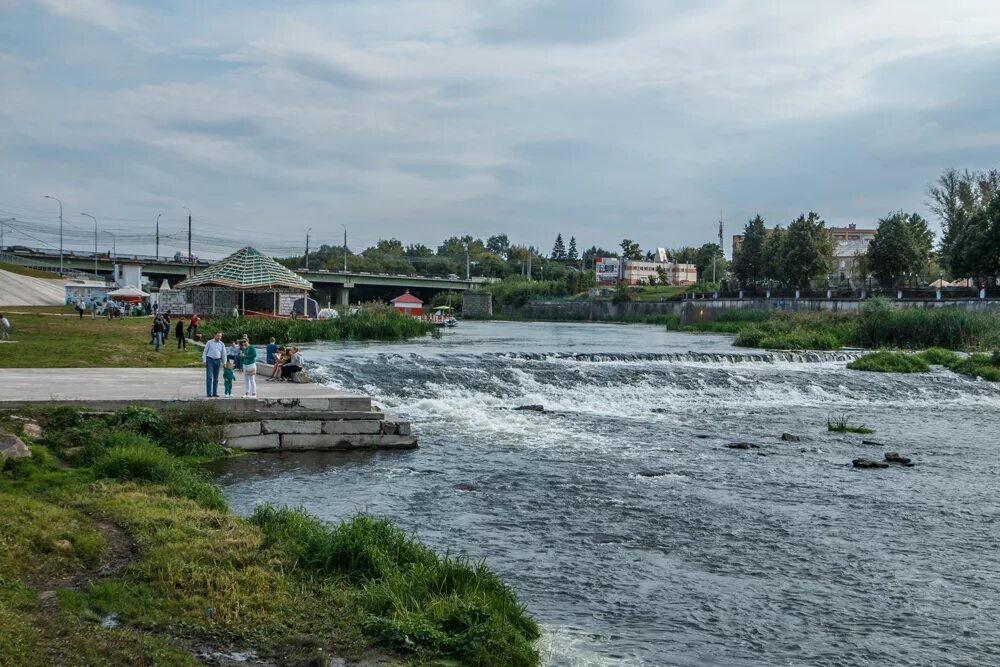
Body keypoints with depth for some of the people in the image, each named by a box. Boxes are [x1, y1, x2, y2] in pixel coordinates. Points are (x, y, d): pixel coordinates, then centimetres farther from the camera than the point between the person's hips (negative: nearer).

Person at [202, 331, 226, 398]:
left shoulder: (222, 344, 9)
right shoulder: (209, 342, 2)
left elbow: (224, 354, 9)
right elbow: (205, 352, 3)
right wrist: (204, 361, -5)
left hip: (217, 361, 3)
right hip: (209, 360, -3)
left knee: (216, 378, 7)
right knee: (209, 377, -8)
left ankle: (215, 393, 12)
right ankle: (209, 393, -7)